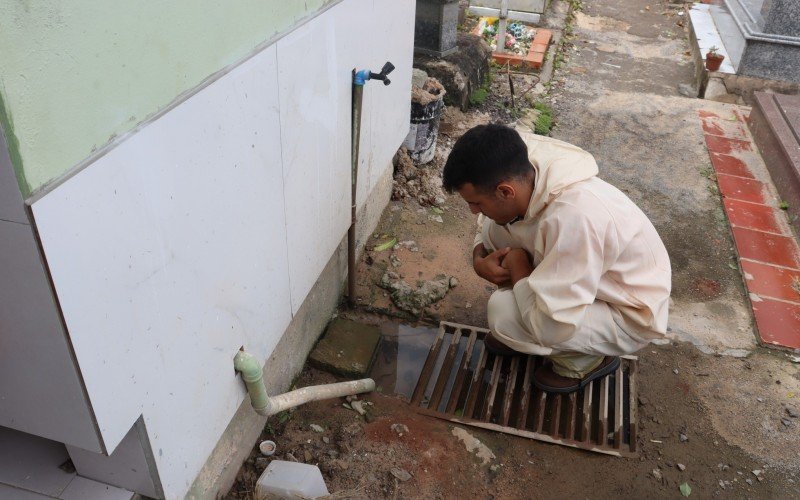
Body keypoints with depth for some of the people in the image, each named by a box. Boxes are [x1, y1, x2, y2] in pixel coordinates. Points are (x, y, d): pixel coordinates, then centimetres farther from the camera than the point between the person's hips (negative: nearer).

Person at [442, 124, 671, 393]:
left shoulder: (572, 217, -41)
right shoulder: (523, 176, -16)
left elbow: (552, 326, -38)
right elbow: (488, 218, 8)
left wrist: (517, 269, -22)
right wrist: (480, 258, -13)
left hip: (629, 314, -7)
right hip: (586, 276, 8)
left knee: (504, 312, -26)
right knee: (491, 229, -6)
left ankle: (586, 358, 3)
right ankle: (516, 330, 13)